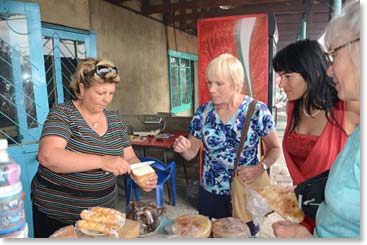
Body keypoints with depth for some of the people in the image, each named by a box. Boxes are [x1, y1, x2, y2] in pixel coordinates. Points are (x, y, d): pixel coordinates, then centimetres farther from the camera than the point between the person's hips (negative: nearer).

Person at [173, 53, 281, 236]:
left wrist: (261, 167, -20)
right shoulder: (203, 113, -6)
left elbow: (275, 148, -2)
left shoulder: (257, 110, -14)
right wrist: (182, 148, -19)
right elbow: (191, 153, 3)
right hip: (211, 194, 2)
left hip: (246, 193, -2)